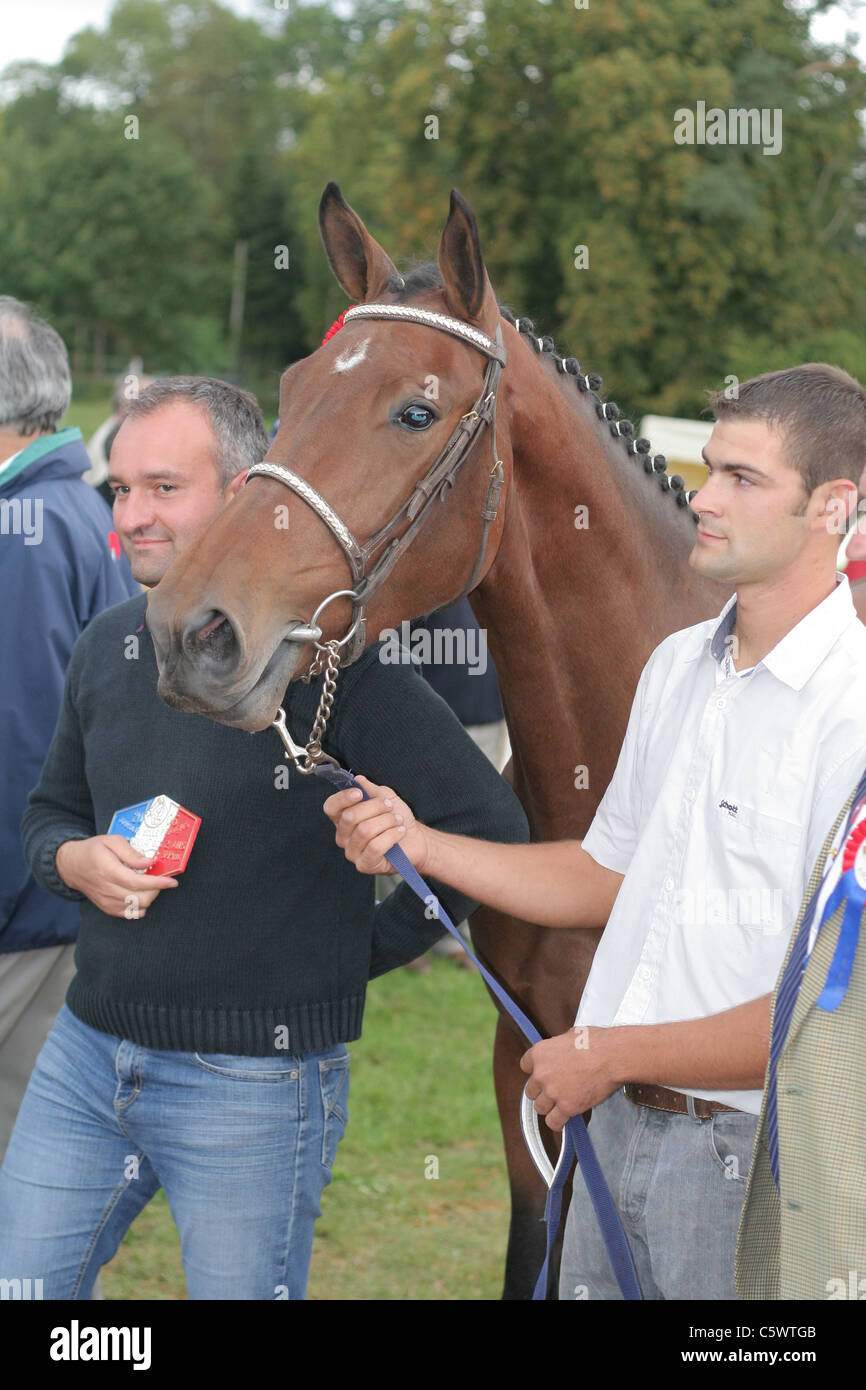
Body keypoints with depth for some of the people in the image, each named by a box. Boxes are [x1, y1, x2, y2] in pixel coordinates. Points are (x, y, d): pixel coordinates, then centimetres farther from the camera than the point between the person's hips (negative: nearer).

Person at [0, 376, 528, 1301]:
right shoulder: (106, 646, 6)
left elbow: (488, 826, -16)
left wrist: (367, 949, -9)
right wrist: (77, 862, -4)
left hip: (254, 1084, -6)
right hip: (86, 1051, 6)